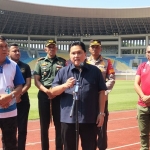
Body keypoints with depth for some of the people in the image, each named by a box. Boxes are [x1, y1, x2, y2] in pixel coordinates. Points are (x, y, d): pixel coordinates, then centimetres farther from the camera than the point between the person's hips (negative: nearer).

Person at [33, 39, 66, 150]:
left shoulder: (62, 61, 7)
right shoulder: (40, 62, 8)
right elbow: (36, 80, 2)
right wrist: (46, 90, -14)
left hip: (59, 94, 0)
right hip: (44, 94, 1)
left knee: (59, 123, 4)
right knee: (44, 124, 7)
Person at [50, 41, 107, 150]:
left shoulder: (95, 71, 4)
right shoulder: (63, 71, 5)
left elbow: (101, 93, 4)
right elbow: (53, 91, 2)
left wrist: (101, 113, -1)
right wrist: (65, 85, -18)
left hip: (90, 119, 0)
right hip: (68, 118, 1)